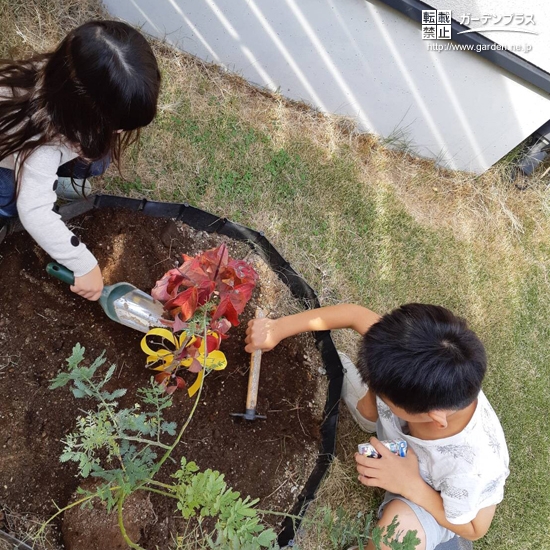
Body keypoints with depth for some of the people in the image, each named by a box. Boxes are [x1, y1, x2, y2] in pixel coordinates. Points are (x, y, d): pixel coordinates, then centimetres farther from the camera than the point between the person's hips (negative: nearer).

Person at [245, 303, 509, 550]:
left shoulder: (473, 469, -45)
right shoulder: (418, 364, -38)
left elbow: (474, 529, -21)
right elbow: (354, 314, -25)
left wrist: (410, 485, -34)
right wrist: (278, 328, -21)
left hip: (428, 496, -4)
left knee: (400, 524, -36)